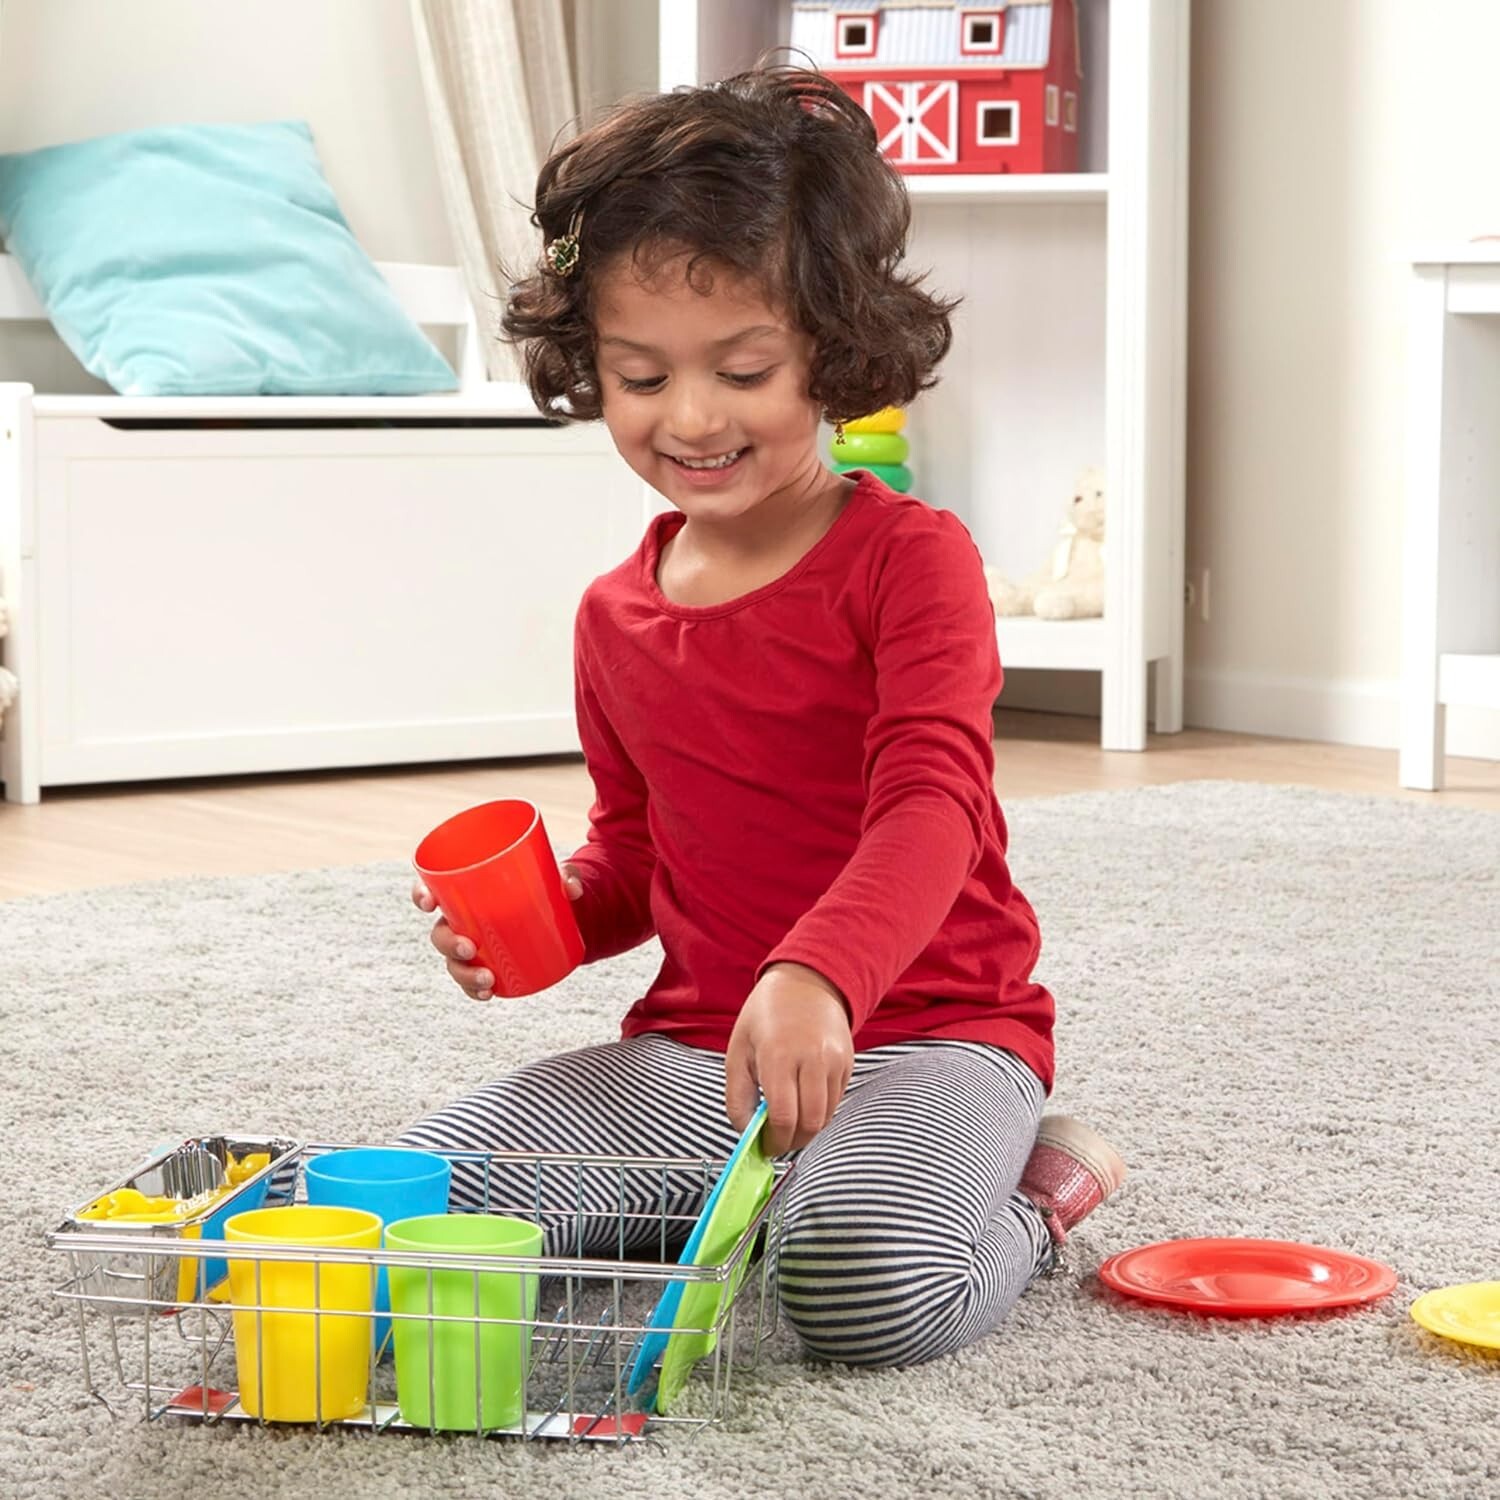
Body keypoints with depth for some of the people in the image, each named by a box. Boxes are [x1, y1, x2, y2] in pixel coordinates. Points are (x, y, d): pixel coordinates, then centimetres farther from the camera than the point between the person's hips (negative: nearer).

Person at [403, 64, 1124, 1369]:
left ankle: (1028, 1198, -1)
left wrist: (816, 977, -42)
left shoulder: (910, 560, -8)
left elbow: (930, 806, -22)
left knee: (868, 1287, -36)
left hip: (926, 1035, -6)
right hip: (695, 1048, 6)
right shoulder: (616, 617, 12)